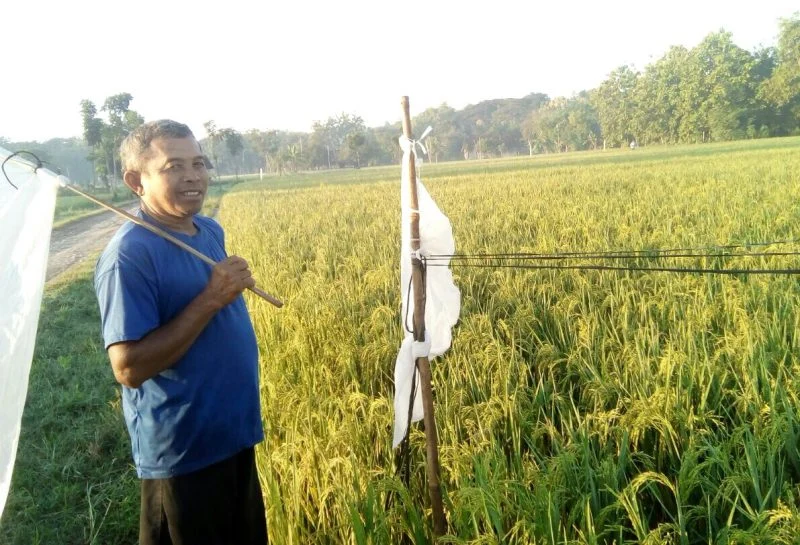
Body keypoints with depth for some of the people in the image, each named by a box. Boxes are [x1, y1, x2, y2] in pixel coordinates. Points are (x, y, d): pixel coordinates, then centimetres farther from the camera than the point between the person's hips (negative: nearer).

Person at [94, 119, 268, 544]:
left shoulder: (211, 231, 4)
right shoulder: (129, 253, -21)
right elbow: (129, 367, -27)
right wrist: (210, 300, -26)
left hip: (235, 434, 8)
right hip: (183, 453, -8)